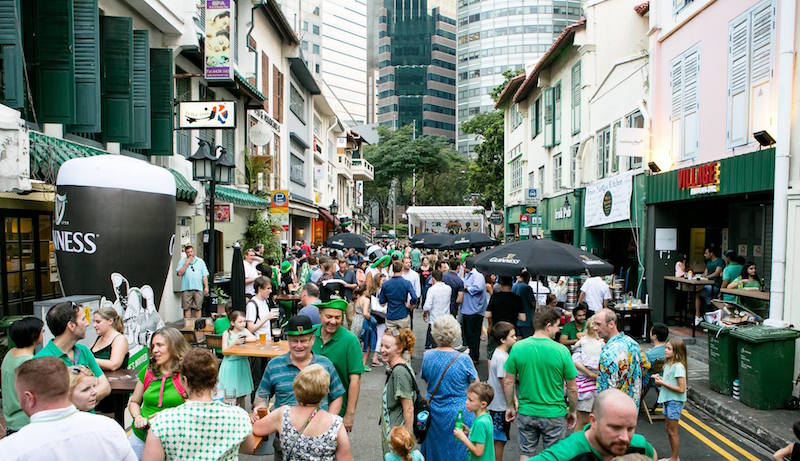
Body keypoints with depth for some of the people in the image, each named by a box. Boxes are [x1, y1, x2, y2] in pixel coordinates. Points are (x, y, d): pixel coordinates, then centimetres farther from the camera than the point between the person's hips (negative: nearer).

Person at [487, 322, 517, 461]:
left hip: (494, 403, 9)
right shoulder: (502, 358, -24)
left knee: (498, 439, 20)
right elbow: (505, 384, -23)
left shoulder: (497, 352, 6)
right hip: (501, 405, -9)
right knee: (499, 440, 4)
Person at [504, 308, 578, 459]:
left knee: (525, 454, 16)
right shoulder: (561, 350, -14)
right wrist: (572, 411, 9)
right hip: (554, 414, -2)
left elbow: (508, 382, -3)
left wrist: (510, 406, 11)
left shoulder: (517, 348, -8)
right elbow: (572, 389, -7)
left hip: (526, 413, 2)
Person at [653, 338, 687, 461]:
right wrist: (659, 379, -5)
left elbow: (681, 389, -23)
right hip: (667, 400, 9)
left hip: (675, 401, -9)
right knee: (668, 428, 16)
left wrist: (663, 383, -21)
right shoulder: (668, 364, 7)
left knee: (672, 430, 1)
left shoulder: (678, 366, -21)